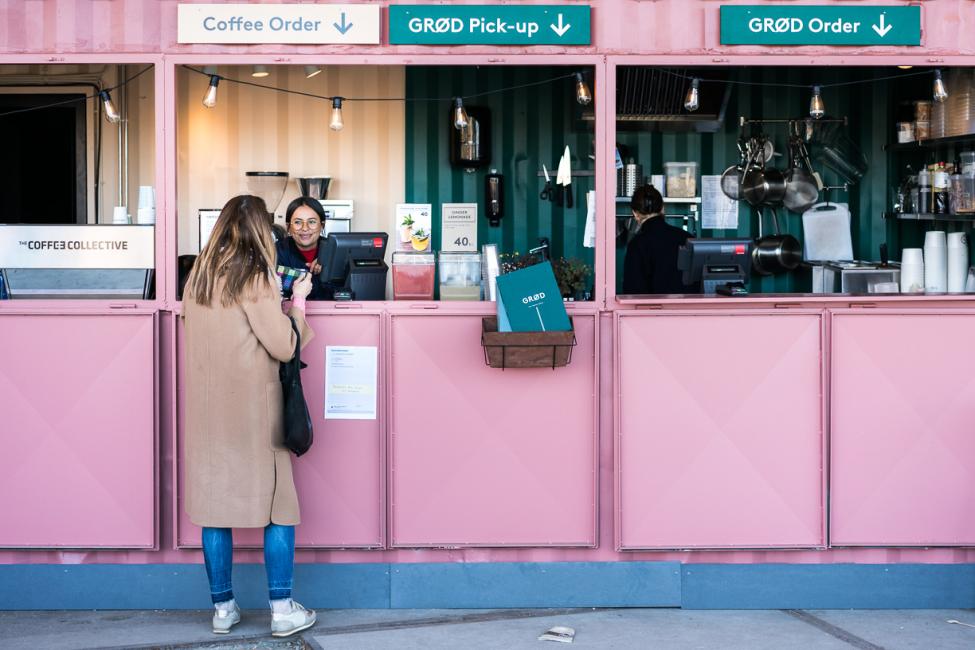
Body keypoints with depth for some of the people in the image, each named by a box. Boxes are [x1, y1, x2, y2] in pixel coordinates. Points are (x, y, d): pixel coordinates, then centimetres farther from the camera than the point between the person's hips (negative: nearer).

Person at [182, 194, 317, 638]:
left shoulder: (198, 276, 6)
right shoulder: (255, 278, -12)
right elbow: (283, 347, -12)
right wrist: (297, 300, 1)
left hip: (206, 406, 6)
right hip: (252, 406, -5)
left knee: (213, 501, 8)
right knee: (278, 502, 4)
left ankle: (223, 608, 14)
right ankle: (282, 609, 6)